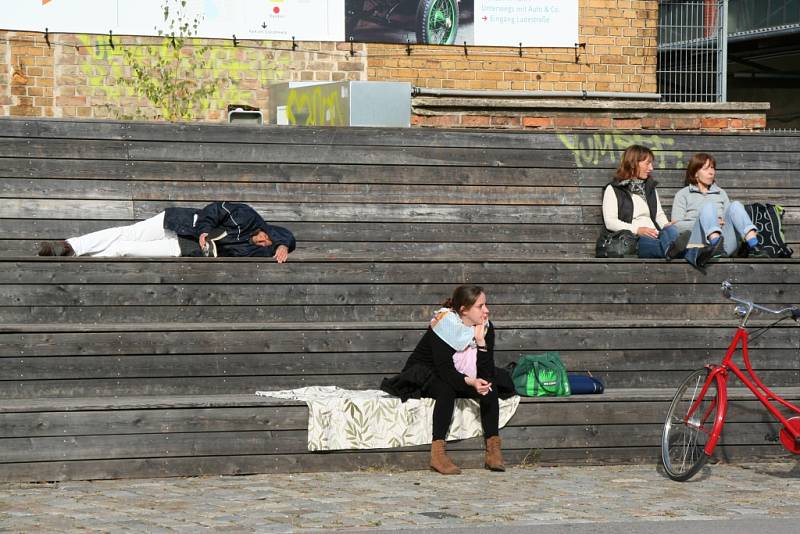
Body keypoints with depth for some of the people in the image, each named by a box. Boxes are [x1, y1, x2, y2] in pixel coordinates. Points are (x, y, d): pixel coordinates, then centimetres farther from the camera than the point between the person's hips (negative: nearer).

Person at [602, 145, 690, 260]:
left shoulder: (650, 188, 29)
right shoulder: (613, 189, 9)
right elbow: (610, 222, -3)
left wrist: (667, 225, -1)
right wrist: (638, 230, -18)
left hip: (653, 236, 4)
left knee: (670, 229, -32)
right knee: (647, 241, -40)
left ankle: (673, 248, -70)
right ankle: (672, 250, -75)